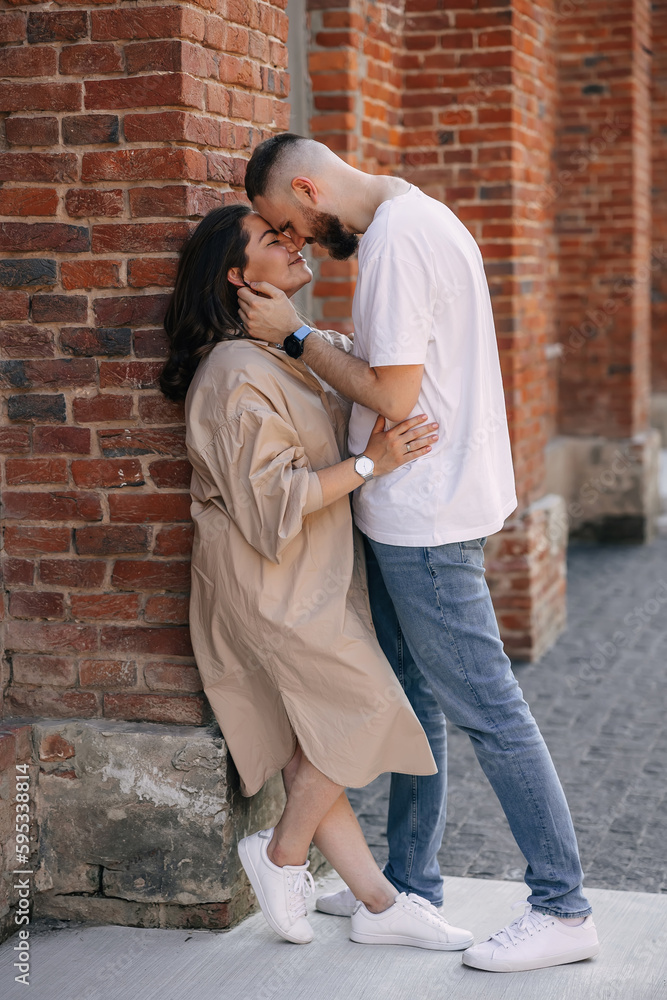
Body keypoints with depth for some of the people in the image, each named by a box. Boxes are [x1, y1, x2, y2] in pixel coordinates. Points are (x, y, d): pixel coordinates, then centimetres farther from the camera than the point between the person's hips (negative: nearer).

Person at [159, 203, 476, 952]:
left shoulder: (299, 353, 13)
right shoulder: (238, 376, -18)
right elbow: (271, 500, -22)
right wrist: (371, 464, -22)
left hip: (311, 577, 9)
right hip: (269, 583, -9)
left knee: (314, 747, 9)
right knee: (365, 708, -9)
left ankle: (377, 904, 12)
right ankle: (281, 854, 8)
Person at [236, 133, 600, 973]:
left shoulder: (397, 240, -19)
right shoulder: (415, 219, 14)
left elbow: (393, 396, -20)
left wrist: (295, 335, -11)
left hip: (426, 521, -11)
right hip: (408, 514, 11)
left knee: (485, 709, -5)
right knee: (412, 699, 17)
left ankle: (563, 909, 4)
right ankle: (411, 884, 30)